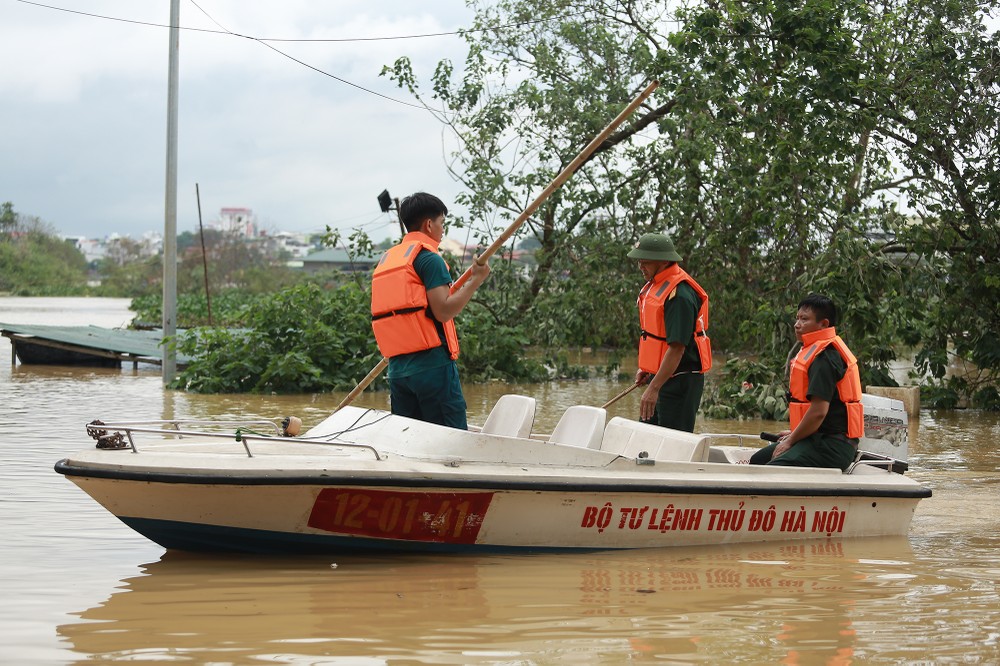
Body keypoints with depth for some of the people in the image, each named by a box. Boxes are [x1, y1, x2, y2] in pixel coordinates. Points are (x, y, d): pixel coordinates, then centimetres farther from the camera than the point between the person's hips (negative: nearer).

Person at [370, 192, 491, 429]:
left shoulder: (385, 260, 18)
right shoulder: (429, 258, -6)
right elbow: (443, 311, -15)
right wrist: (475, 280, -8)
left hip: (397, 368, 8)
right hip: (432, 363, -8)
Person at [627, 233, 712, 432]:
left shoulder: (679, 295, -22)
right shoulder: (654, 285, 10)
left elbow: (677, 347, -26)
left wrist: (654, 388, -27)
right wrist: (645, 369, 16)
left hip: (680, 381, -10)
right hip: (659, 375, 10)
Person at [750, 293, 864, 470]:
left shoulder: (825, 358, -16)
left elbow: (819, 411, -22)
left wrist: (791, 441, -11)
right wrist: (794, 434, 21)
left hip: (832, 446, -11)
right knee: (757, 460, 16)